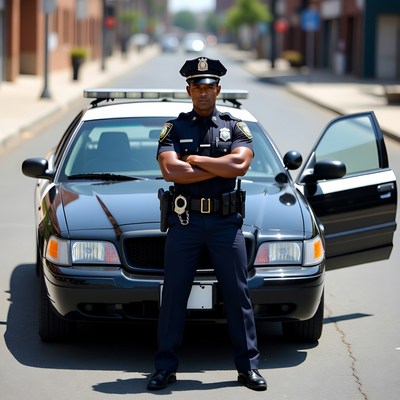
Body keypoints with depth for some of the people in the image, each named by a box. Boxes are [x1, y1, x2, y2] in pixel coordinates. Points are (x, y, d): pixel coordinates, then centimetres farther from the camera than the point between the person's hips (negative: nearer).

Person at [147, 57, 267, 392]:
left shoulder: (236, 127, 8)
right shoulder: (174, 129, 7)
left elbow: (240, 164, -11)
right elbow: (170, 171, -10)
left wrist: (195, 159, -9)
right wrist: (220, 168, -9)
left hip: (226, 222, 0)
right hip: (184, 222, 0)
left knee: (238, 294, 2)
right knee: (174, 295, 2)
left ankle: (248, 366, 9)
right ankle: (165, 367, 10)